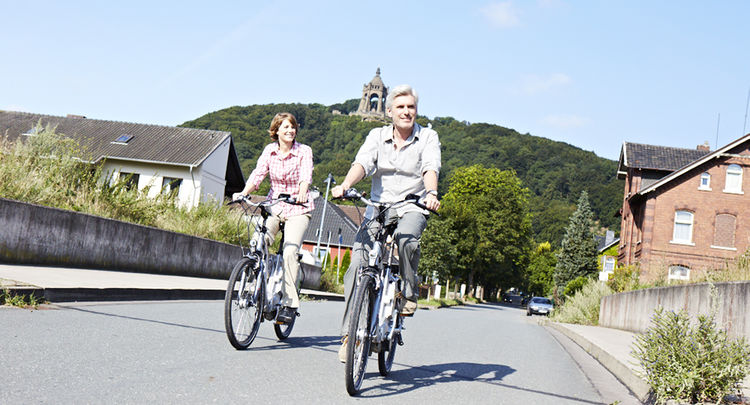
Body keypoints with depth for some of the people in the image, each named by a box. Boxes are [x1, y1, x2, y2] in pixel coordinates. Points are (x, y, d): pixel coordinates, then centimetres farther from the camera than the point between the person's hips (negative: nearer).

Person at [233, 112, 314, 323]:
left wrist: (302, 194, -44)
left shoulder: (304, 151, -7)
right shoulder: (270, 150, 2)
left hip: (298, 209, -3)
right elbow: (258, 173, -9)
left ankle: (290, 303, -15)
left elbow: (306, 175, -22)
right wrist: (244, 193, -27)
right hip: (274, 206, 3)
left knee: (290, 250, -22)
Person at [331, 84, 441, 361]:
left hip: (412, 207, -2)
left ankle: (409, 292, -8)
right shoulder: (377, 136, 8)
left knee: (406, 238, -36)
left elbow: (431, 169, -14)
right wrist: (345, 186, -29)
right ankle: (349, 333, -8)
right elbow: (362, 163, -9)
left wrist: (431, 193, -36)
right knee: (358, 262, -14)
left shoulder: (428, 137, 3)